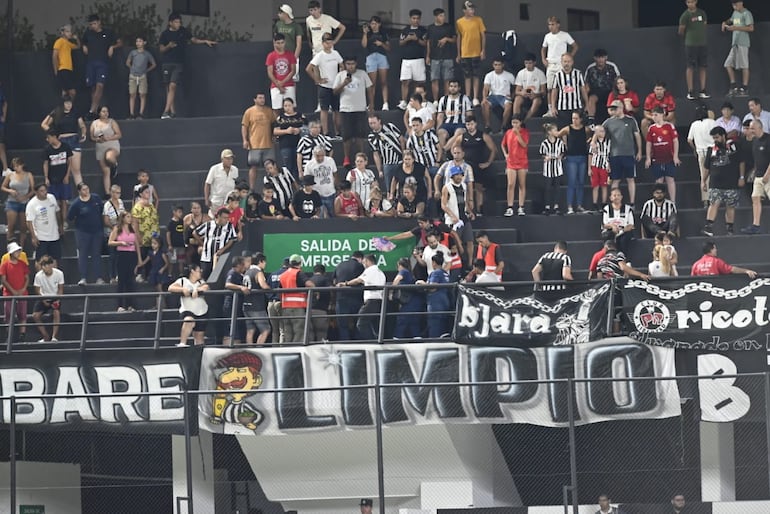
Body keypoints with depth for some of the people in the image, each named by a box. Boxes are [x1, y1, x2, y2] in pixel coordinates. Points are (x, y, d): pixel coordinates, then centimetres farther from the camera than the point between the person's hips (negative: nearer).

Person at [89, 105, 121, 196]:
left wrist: (108, 138, -16)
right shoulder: (94, 124, 10)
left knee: (109, 158, -37)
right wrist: (97, 139, -10)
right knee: (105, 172, 1)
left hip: (112, 147, -3)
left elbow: (119, 135, -3)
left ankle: (115, 166, -1)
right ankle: (107, 192, 5)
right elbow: (91, 137, 12)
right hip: (100, 149, 3)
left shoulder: (112, 122, 3)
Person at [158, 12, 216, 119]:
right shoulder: (165, 34, 4)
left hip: (179, 64, -1)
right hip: (167, 63, 1)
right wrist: (168, 46, -14)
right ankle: (173, 112, 11)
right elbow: (161, 50, 5)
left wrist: (205, 41, 8)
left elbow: (194, 40, 19)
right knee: (169, 88, 3)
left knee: (172, 86, -15)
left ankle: (166, 111, -21)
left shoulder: (183, 31, 8)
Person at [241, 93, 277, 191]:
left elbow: (274, 124, 16)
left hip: (268, 145, 3)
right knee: (253, 167, -1)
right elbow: (244, 126, 1)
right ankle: (252, 190, 3)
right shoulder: (249, 112, 1)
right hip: (254, 145, -3)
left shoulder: (269, 111, 8)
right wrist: (245, 140, -7)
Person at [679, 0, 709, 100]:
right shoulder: (685, 16, -5)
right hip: (691, 45, -4)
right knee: (690, 68, -3)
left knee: (703, 68, 4)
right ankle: (690, 92, -1)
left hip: (703, 44, 4)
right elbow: (681, 32, 0)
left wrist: (700, 36, 12)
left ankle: (703, 91, 8)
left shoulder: (702, 13, 8)